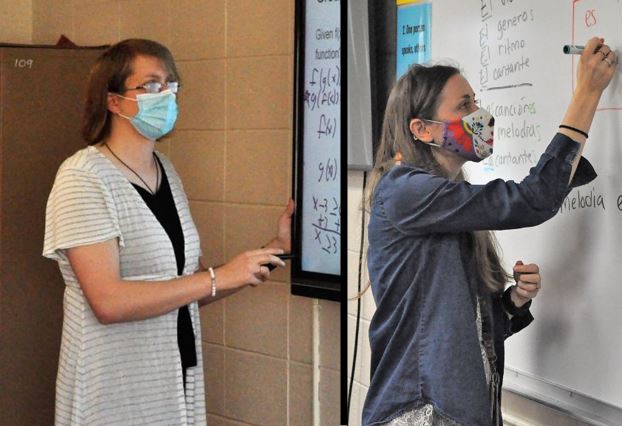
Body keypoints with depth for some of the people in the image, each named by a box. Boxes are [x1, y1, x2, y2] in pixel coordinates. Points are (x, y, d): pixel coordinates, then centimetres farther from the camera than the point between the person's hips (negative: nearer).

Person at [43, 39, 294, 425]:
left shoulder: (166, 170, 9)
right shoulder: (84, 177, -12)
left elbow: (191, 289, 11)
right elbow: (108, 301, -23)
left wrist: (275, 249, 0)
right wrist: (218, 277, -21)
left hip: (179, 381, 7)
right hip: (116, 394, -6)